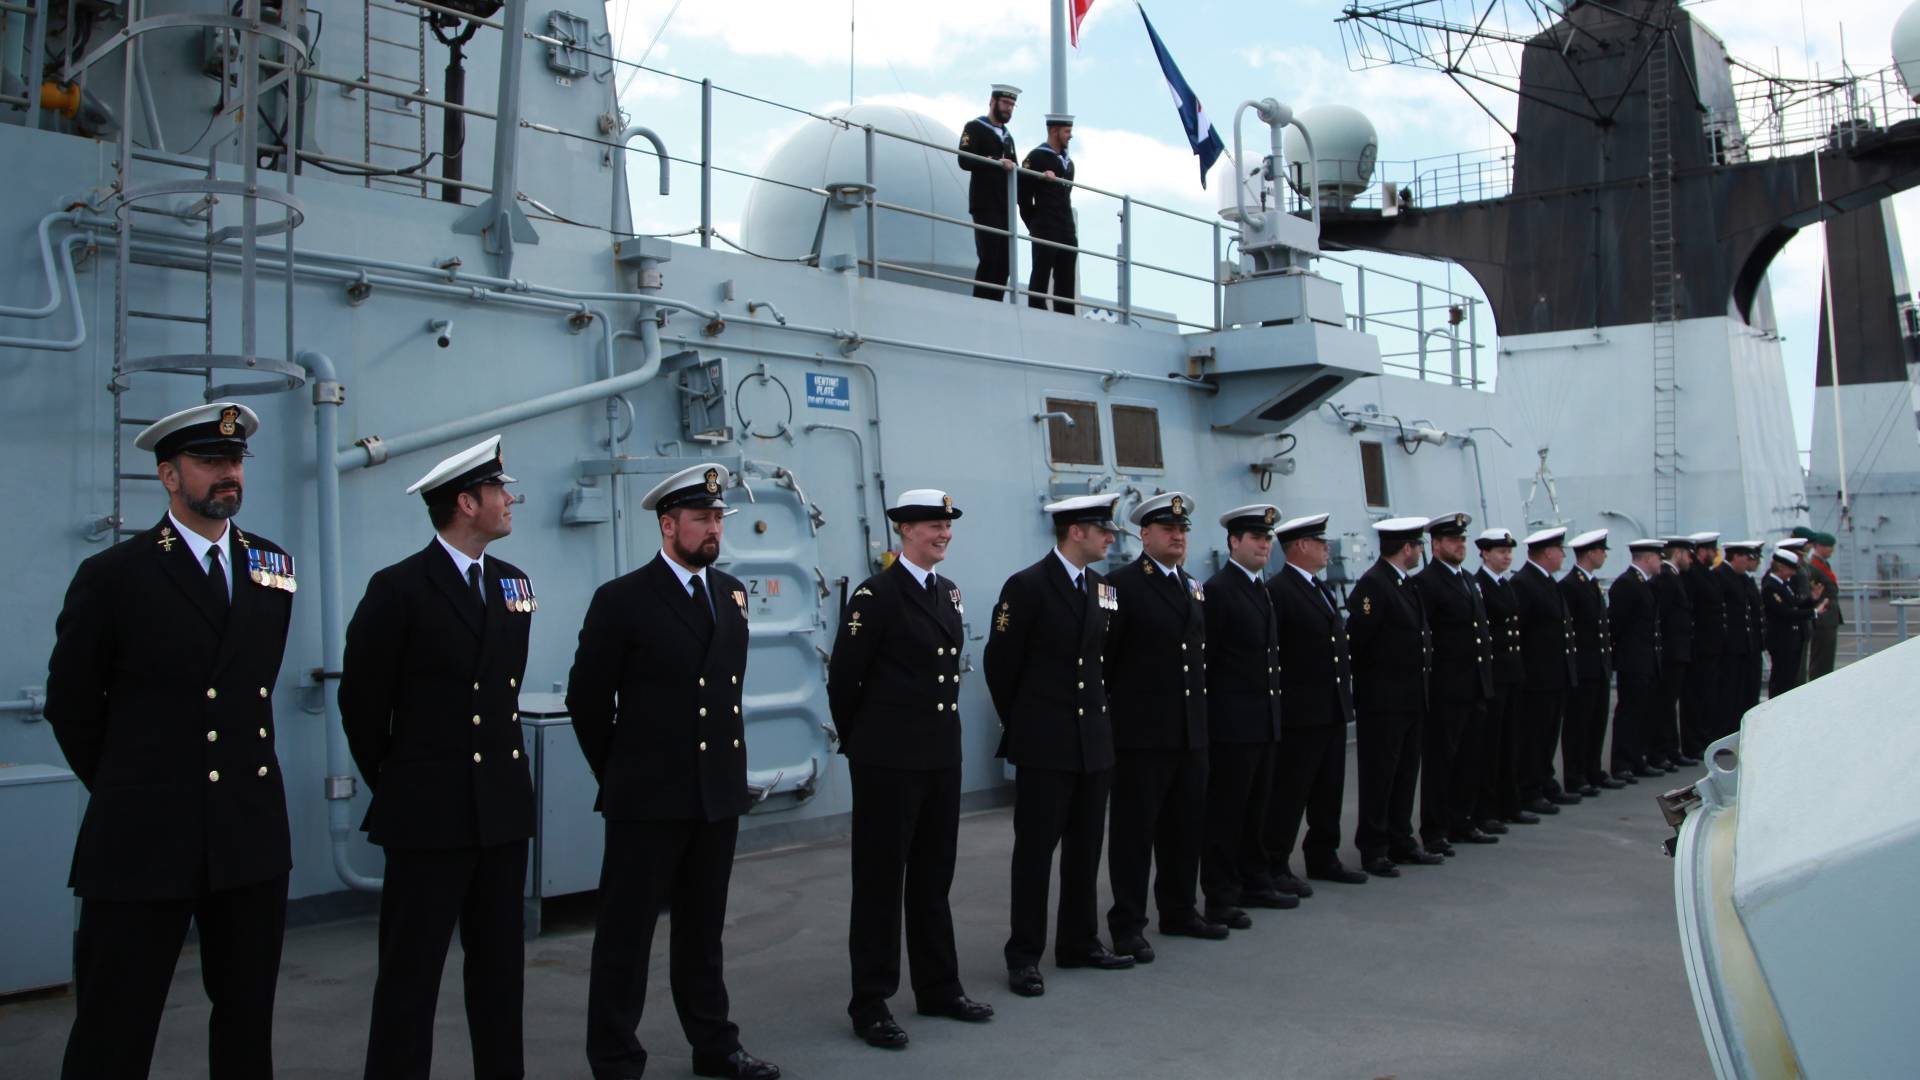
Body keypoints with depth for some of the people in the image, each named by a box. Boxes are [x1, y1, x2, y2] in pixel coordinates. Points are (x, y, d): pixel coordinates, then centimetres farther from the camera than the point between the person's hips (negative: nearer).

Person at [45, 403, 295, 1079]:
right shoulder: (113, 576, -5)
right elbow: (71, 707, 4)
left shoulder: (274, 568, 8)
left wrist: (242, 771, 14)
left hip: (252, 836, 4)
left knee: (249, 1023, 14)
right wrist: (126, 790, 10)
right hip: (143, 841, -4)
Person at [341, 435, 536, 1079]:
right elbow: (361, 703, -2)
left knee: (500, 966, 13)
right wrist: (392, 783, 5)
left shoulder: (513, 585, 11)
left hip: (503, 808, 6)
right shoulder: (400, 589, -8)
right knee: (410, 975, 1)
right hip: (430, 813, -6)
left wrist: (507, 771, 15)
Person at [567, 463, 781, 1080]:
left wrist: (728, 768, 15)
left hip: (719, 793, 6)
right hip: (649, 799, -5)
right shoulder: (622, 600, -9)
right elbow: (587, 700, -3)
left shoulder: (732, 593, 9)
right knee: (626, 933, 4)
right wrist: (620, 774, 3)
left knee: (704, 929, 17)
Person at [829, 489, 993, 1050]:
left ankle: (939, 988, 25)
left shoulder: (949, 592, 12)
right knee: (880, 878, 1)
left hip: (942, 754, 7)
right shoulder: (876, 595, -11)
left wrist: (943, 732, 18)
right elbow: (843, 678, -8)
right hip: (888, 760, -7)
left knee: (934, 874, 14)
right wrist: (859, 744, 1)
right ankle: (870, 1003, 10)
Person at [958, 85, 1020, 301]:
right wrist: (997, 162, -21)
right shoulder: (974, 127, 3)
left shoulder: (1007, 136, 25)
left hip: (1005, 207, 7)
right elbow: (965, 160, -13)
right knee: (989, 258, -15)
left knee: (1004, 261, 1)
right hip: (985, 205, -7)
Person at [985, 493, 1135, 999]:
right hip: (1044, 744, -6)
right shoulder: (1027, 586, -10)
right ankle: (1024, 956, 7)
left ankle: (1080, 942, 23)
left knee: (1085, 846, 12)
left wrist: (1099, 714, 13)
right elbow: (999, 662, -5)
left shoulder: (1103, 588, 10)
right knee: (1035, 848, 0)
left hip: (1095, 739, 6)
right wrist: (1020, 724, 3)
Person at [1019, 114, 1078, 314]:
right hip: (1045, 231, -7)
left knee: (1066, 281, 5)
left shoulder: (1068, 162, 19)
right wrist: (1034, 224, -2)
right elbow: (1024, 195, -6)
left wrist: (1070, 226, 15)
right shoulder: (1036, 157, -4)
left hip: (1067, 231, 7)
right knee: (1041, 277, -6)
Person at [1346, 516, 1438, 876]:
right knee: (1379, 776, -1)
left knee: (1406, 773, 14)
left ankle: (1401, 843, 23)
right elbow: (1356, 638, -20)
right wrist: (1362, 685, -13)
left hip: (1410, 698, 9)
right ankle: (1373, 850, 6)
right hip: (1382, 701, -9)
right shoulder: (1373, 584, -15)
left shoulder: (1406, 583, 15)